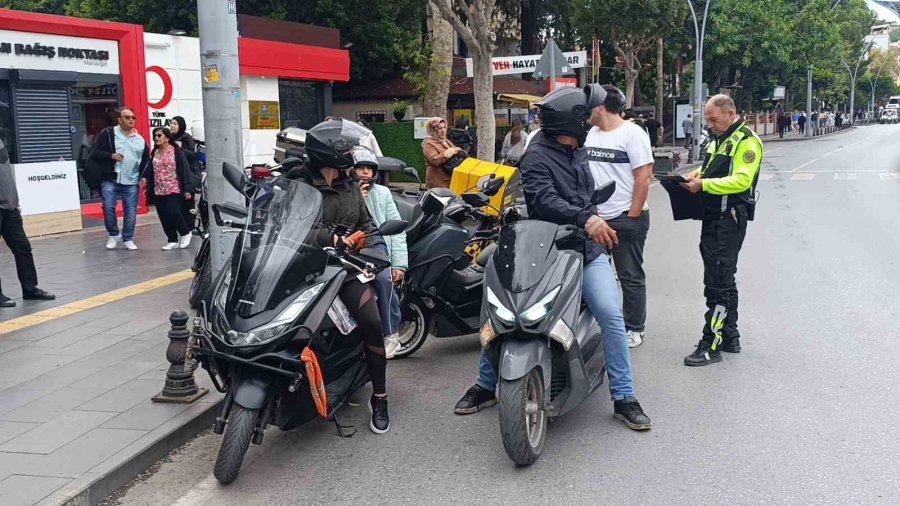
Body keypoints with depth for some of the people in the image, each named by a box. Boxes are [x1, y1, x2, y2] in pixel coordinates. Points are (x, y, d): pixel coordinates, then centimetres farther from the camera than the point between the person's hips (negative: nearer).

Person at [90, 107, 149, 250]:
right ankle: (114, 235, 15)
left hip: (131, 182, 2)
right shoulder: (108, 134, 0)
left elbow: (146, 160, 18)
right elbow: (96, 153, -2)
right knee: (108, 208, -7)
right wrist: (111, 156, -18)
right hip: (110, 180, -2)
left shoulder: (140, 139, 10)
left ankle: (128, 239, 18)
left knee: (131, 212, 3)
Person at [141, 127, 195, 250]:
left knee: (172, 213, -15)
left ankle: (185, 232, 10)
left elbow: (185, 170, -8)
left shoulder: (177, 152, -5)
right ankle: (173, 240, 16)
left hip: (174, 189, -6)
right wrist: (145, 177, -7)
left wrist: (187, 189, -13)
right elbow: (150, 169, 15)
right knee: (164, 217, 5)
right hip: (159, 191, 6)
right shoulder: (154, 153, 13)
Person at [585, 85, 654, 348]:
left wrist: (633, 215, -14)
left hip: (626, 218, -6)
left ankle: (634, 329, 14)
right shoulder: (590, 134, 10)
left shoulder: (632, 133, -9)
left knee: (631, 277, 3)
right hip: (596, 218, 7)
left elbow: (644, 177, -13)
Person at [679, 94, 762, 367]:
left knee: (717, 283, -10)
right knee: (723, 280, 16)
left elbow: (741, 180, -22)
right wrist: (696, 174, 9)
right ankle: (730, 337, 26)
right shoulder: (719, 140, 18)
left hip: (730, 219, -10)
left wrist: (703, 185, -24)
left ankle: (711, 345, -7)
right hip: (713, 218, 10)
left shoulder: (747, 141, -12)